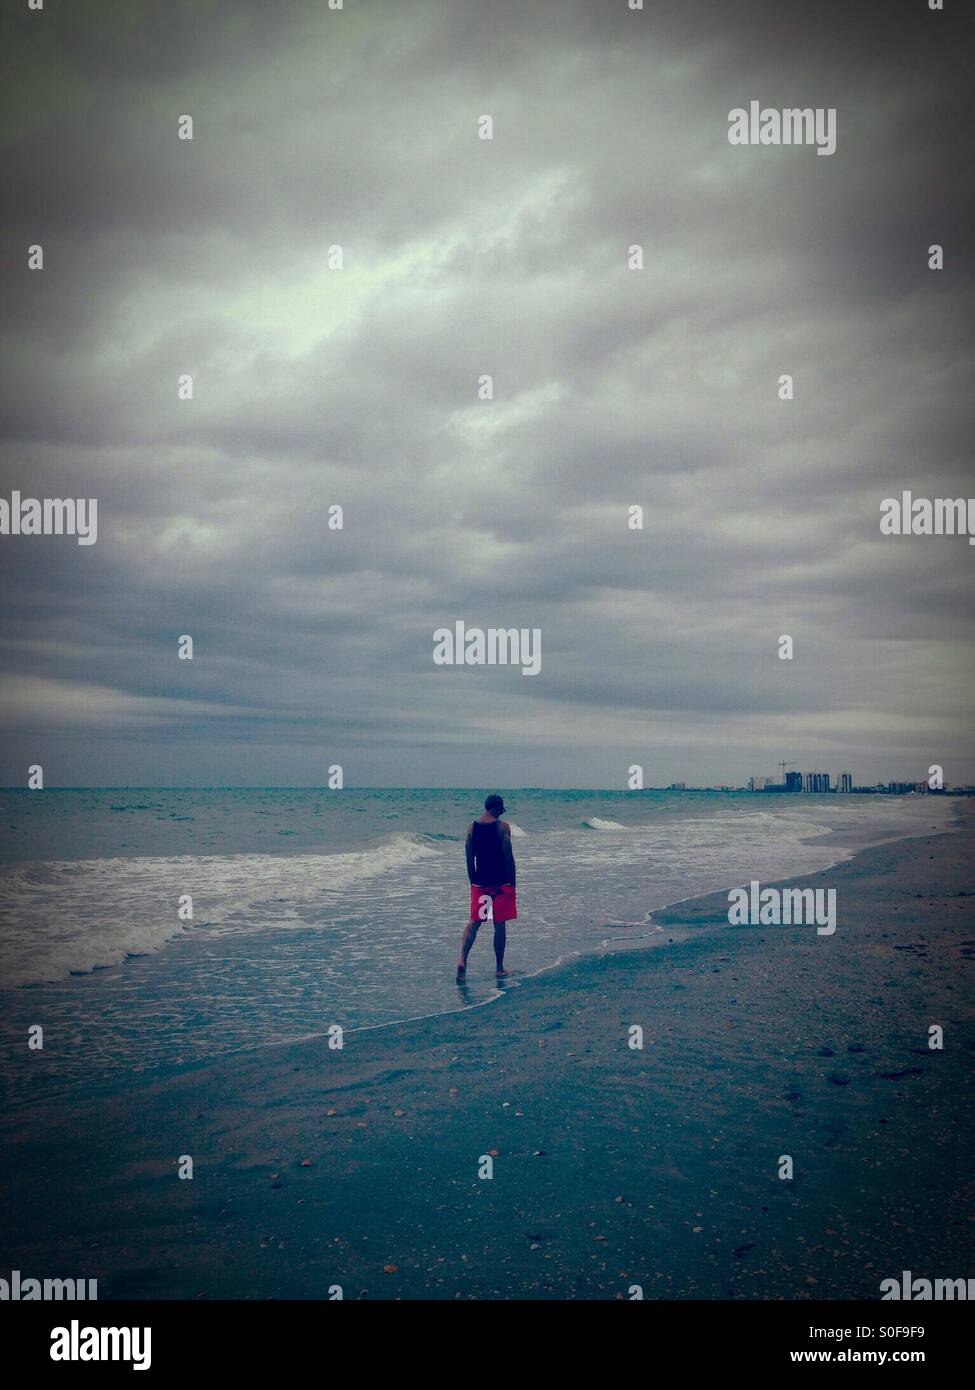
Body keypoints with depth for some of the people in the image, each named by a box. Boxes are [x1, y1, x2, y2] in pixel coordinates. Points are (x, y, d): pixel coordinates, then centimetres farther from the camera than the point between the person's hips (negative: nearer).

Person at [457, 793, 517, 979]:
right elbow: (509, 857, -11)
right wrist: (512, 882, -2)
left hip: (479, 882, 4)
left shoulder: (472, 827, 3)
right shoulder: (502, 826, -10)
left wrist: (472, 881, 15)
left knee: (474, 922, 7)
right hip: (501, 882, -3)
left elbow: (469, 858, 6)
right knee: (500, 925, 5)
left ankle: (462, 959, -13)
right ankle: (499, 968, 12)